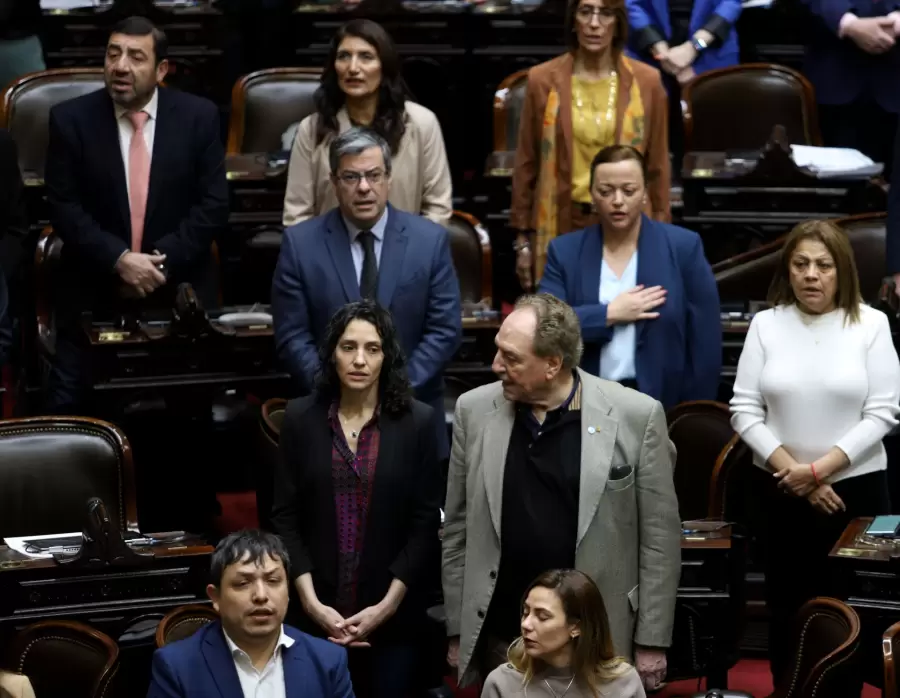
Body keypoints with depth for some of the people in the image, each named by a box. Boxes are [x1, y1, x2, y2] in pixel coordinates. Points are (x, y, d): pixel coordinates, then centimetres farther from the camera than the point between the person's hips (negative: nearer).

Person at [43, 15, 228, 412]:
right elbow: (64, 208, -6)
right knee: (67, 408, -3)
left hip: (179, 289, 0)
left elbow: (214, 204, -4)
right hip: (93, 291, 0)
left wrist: (163, 260, -15)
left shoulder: (199, 117, -2)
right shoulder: (71, 119, -3)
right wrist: (119, 260, -18)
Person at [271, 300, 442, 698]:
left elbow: (426, 523, -3)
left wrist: (386, 606, -10)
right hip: (318, 614, 1)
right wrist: (311, 603, -9)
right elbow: (285, 518, 1)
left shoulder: (417, 422, -2)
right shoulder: (300, 419, 1)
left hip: (392, 615, -1)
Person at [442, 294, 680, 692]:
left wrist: (652, 642, -3)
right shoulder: (475, 411, 0)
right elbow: (458, 530, 7)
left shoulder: (636, 416, -8)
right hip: (500, 639, 2)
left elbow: (659, 536, -3)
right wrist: (458, 630, 6)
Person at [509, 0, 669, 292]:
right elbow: (527, 164, 5)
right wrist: (522, 239, 4)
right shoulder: (543, 80, 0)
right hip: (562, 226, 0)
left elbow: (657, 166, 6)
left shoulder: (647, 81, 1)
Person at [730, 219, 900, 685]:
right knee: (786, 609, 8)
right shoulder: (766, 324, 1)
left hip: (855, 487, -2)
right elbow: (744, 411, -1)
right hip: (780, 490, 2)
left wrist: (819, 469, -12)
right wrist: (795, 474, -10)